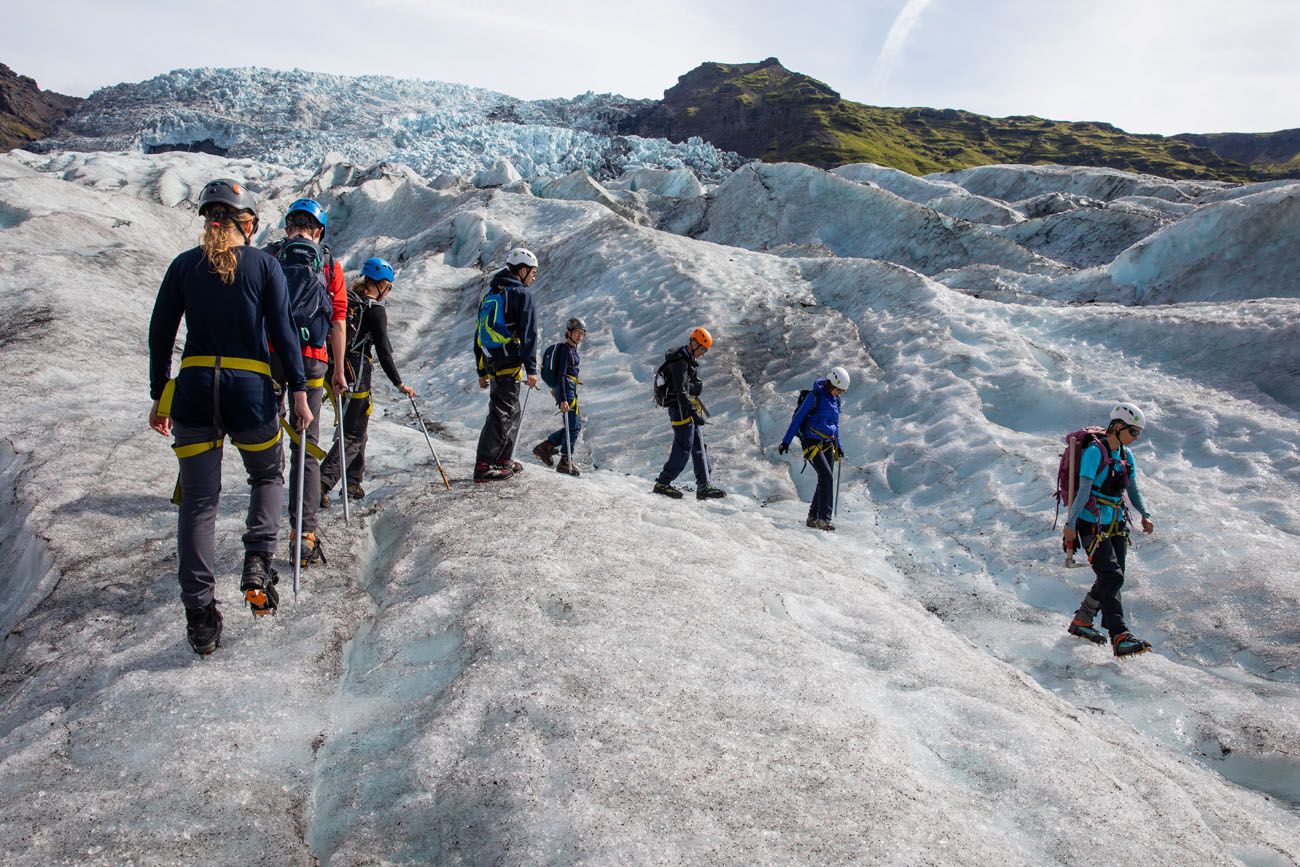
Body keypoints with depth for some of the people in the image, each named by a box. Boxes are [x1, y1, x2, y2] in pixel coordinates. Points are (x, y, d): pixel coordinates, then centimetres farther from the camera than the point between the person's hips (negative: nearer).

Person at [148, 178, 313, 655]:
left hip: (194, 388, 2)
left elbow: (160, 335, 7)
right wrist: (299, 391, 2)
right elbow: (282, 332, -4)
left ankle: (200, 615, 5)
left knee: (197, 502, 7)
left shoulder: (184, 265, 7)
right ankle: (257, 561, 0)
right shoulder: (264, 263, 0)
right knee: (268, 476, 23)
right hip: (250, 389, -2)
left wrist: (159, 397, 15)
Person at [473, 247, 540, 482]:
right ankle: (483, 466, -13)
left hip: (490, 363, 8)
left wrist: (482, 371, 24)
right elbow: (528, 332, -13)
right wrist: (531, 369, -14)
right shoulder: (521, 293, -4)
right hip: (509, 362, -8)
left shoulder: (490, 294, 21)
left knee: (513, 413, 18)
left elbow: (479, 333, 22)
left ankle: (503, 460, 21)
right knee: (502, 413, -8)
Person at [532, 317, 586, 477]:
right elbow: (561, 376, -21)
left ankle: (545, 446, 16)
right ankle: (565, 462, 3)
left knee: (575, 424, 12)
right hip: (566, 390, -10)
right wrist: (563, 400, -27)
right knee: (573, 426, -4)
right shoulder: (565, 350, -14)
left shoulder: (572, 349, 14)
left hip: (570, 390, 10)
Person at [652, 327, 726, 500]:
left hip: (688, 410, 10)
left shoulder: (688, 360, 15)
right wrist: (694, 413, -26)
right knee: (683, 449, -6)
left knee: (699, 448, 9)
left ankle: (704, 486, 11)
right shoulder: (679, 362, -17)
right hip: (681, 410, -10)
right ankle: (662, 484, 3)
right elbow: (681, 392, -24)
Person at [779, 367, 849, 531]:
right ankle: (823, 518, -18)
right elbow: (798, 417, -10)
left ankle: (813, 517, 14)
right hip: (812, 442, -8)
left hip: (827, 444, 8)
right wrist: (786, 440, -11)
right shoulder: (815, 395, -11)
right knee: (827, 477, -18)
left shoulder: (835, 400, 11)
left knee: (825, 480, 5)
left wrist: (838, 446, 22)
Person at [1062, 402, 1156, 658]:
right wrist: (1070, 524, -23)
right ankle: (1120, 638, -18)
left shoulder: (1126, 455, 11)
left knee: (1112, 578, 9)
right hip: (1091, 524, -8)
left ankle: (1081, 621, 25)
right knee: (1112, 577, -15)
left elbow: (1133, 490, 17)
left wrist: (1145, 515, 3)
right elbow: (1083, 491, -19)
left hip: (1116, 525, 8)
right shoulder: (1094, 451, -13)